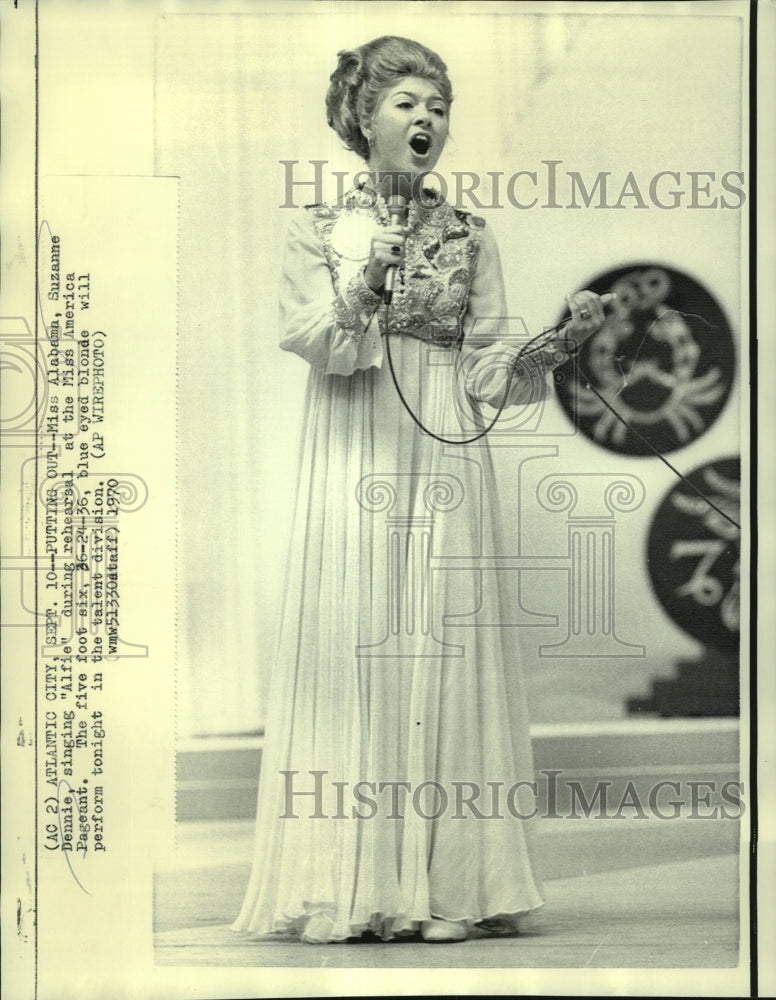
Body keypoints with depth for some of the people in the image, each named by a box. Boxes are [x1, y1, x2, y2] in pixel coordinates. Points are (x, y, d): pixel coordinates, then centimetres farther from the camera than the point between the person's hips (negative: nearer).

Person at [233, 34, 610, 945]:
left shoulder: (468, 239, 11)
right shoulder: (320, 230, 8)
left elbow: (488, 372, 6)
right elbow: (300, 336, -6)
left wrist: (558, 342, -10)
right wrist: (362, 284, -21)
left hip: (444, 462, 2)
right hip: (353, 465, -1)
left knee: (443, 653, -3)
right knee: (353, 650, -6)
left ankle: (444, 880, 1)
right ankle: (352, 882, -2)